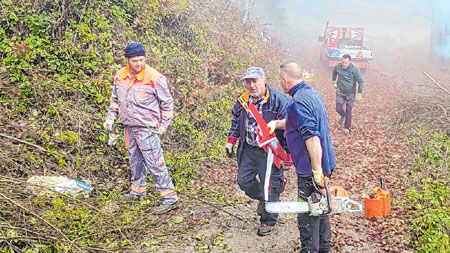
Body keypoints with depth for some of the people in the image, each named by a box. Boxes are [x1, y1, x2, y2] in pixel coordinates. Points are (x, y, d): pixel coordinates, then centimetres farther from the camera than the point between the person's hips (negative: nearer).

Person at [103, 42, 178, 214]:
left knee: (154, 162, -9)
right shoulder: (120, 76, 5)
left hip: (147, 129, -6)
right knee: (135, 160, 19)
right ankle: (138, 190, 37)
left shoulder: (154, 77, -13)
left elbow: (167, 103, -5)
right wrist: (110, 117, 11)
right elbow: (115, 99, 20)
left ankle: (169, 197, -4)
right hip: (130, 128, 7)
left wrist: (164, 125, -6)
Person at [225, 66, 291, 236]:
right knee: (244, 181, 13)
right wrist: (231, 140, 15)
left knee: (269, 186, 2)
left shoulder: (278, 99, -17)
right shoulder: (243, 100, 2)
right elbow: (236, 121, 19)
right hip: (248, 149, 6)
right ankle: (262, 199, 43)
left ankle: (268, 221, 22)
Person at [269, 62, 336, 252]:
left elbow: (312, 138, -30)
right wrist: (277, 123, 28)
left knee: (307, 216, 3)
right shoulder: (311, 92, 9)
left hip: (311, 170, -10)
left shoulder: (298, 102, -23)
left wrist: (317, 171, -28)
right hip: (324, 164, 10)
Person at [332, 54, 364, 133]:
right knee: (338, 108, -1)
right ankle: (343, 116, 35)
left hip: (350, 94, -3)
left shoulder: (354, 70, -21)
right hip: (340, 92, 3)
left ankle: (347, 127, 20)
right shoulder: (338, 67, -11)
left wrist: (359, 93, -13)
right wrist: (334, 82, 14)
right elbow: (334, 72, 15)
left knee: (348, 111, 2)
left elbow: (361, 81, -12)